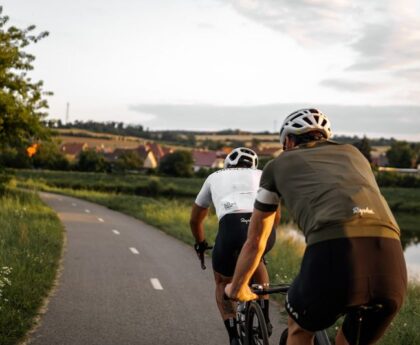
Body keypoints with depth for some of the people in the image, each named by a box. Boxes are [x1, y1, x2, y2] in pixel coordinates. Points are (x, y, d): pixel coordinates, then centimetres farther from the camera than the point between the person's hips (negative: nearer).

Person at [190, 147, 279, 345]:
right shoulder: (261, 175, 34)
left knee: (222, 282, 27)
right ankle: (265, 319, 32)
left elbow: (195, 219, 43)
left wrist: (200, 244, 60)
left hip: (232, 228, -2)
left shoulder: (215, 177, 33)